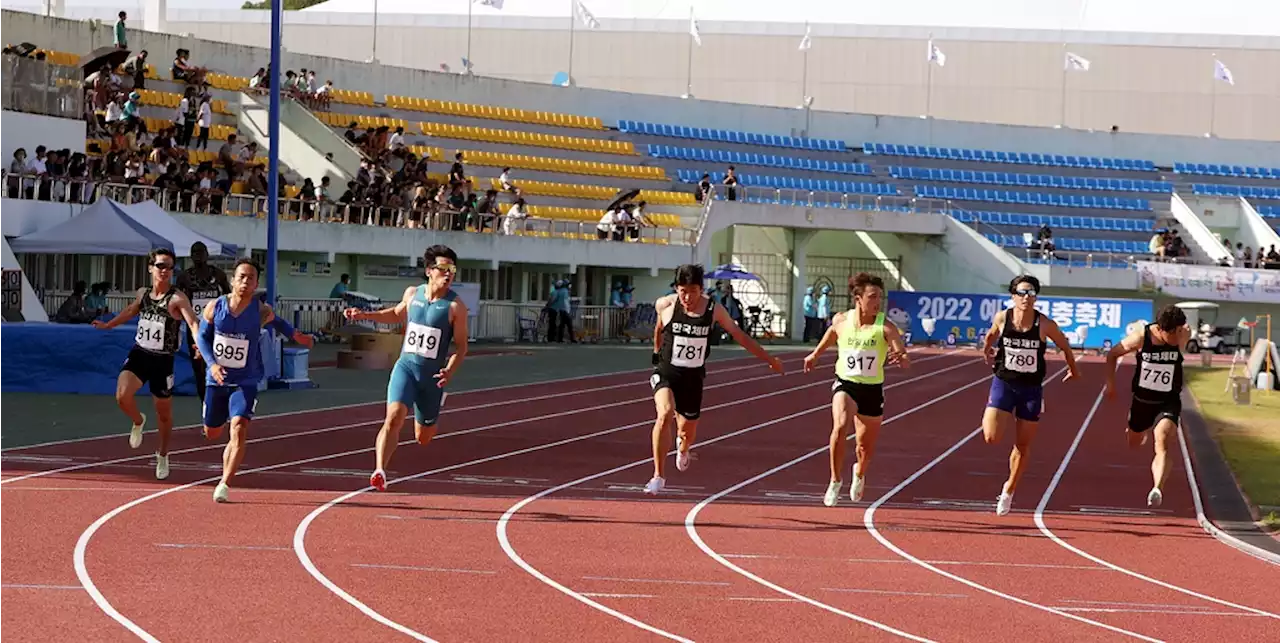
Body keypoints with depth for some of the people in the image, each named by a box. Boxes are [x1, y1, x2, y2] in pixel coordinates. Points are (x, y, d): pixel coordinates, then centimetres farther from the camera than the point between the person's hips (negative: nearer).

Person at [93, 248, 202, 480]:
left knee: (164, 412, 11)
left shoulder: (177, 299, -14)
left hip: (163, 360, -3)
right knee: (122, 395, -21)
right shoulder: (143, 294, 4)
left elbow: (193, 322, -28)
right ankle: (138, 422, 14)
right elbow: (131, 311, 26)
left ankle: (163, 454, 34)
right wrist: (108, 325, 38)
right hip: (139, 355, 3)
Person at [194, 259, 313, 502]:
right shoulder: (215, 307, -8)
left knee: (239, 429, -21)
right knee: (212, 432, 16)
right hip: (217, 379, 2)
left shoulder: (262, 312, -10)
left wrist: (294, 334, 8)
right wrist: (212, 363, -13)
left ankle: (225, 484, -20)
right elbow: (202, 336, 0)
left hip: (246, 382, -2)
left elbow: (275, 321, 14)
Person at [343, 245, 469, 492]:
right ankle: (380, 472, -25)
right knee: (394, 417, -24)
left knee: (423, 438, 14)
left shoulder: (455, 306, -9)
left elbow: (461, 347, -5)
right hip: (406, 365, 1)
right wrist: (365, 315, 17)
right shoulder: (412, 293, 2)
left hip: (432, 374, -1)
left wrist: (449, 371, -21)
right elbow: (397, 314, 25)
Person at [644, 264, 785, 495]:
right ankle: (658, 476, -22)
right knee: (665, 414, -28)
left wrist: (768, 359, 11)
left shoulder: (713, 310, -6)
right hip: (666, 373, -2)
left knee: (688, 430, 11)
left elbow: (739, 335, 6)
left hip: (693, 376, 2)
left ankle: (682, 448, 53)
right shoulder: (665, 305, -9)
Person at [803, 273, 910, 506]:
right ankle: (835, 481, -13)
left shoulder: (886, 327, -15)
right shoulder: (841, 320, -7)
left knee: (865, 447, 14)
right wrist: (816, 354, 30)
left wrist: (900, 358, -44)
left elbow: (906, 361, -21)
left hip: (873, 391, 0)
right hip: (845, 384, 0)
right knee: (840, 426, -30)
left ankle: (859, 474, 51)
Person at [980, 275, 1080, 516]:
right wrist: (986, 353, 27)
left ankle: (1009, 491, 28)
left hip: (1031, 389, 0)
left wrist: (1073, 371, 17)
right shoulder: (1002, 318, -10)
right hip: (1003, 384, 0)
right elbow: (990, 336, 14)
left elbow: (1065, 346, 5)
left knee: (1022, 447, 8)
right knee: (991, 438, -15)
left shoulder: (1045, 324, -13)